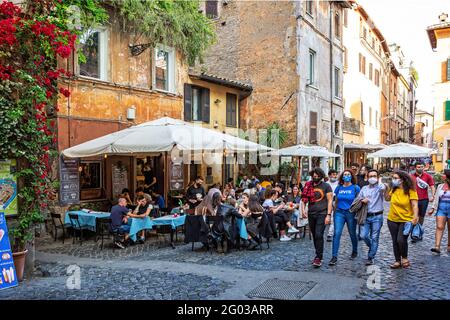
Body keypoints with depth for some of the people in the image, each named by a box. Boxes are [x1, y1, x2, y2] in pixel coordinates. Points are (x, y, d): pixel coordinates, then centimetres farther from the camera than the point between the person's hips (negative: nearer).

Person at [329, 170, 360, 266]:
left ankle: (354, 251, 39)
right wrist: (334, 212, 15)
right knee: (337, 233, -10)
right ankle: (334, 257, -9)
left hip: (351, 213, -1)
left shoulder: (355, 188, -2)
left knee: (352, 234, 13)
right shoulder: (339, 188, 6)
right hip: (339, 212, 2)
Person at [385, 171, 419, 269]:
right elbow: (387, 199, 18)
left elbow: (415, 205, -15)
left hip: (406, 220, -5)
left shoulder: (410, 190, -13)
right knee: (395, 241, 10)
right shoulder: (394, 190, 2)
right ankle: (398, 261, 25)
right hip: (392, 220, 5)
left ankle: (404, 258, 11)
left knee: (401, 240, -16)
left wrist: (415, 217, -28)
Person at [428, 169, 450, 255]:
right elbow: (436, 198, 13)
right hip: (441, 209, 3)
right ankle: (437, 247, -12)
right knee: (439, 227, -6)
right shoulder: (440, 186, 10)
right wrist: (433, 208, 10)